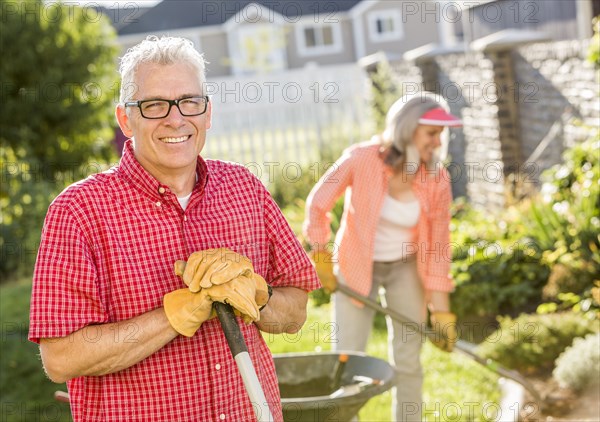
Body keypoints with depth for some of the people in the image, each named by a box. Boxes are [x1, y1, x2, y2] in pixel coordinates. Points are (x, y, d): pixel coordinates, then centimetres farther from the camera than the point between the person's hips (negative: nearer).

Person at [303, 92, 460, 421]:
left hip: (405, 268, 2)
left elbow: (438, 245, -9)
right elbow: (318, 202, -8)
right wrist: (320, 255, 1)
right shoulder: (361, 159, -24)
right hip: (356, 267, -1)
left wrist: (441, 309, -10)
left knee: (408, 360, 5)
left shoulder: (436, 179, -17)